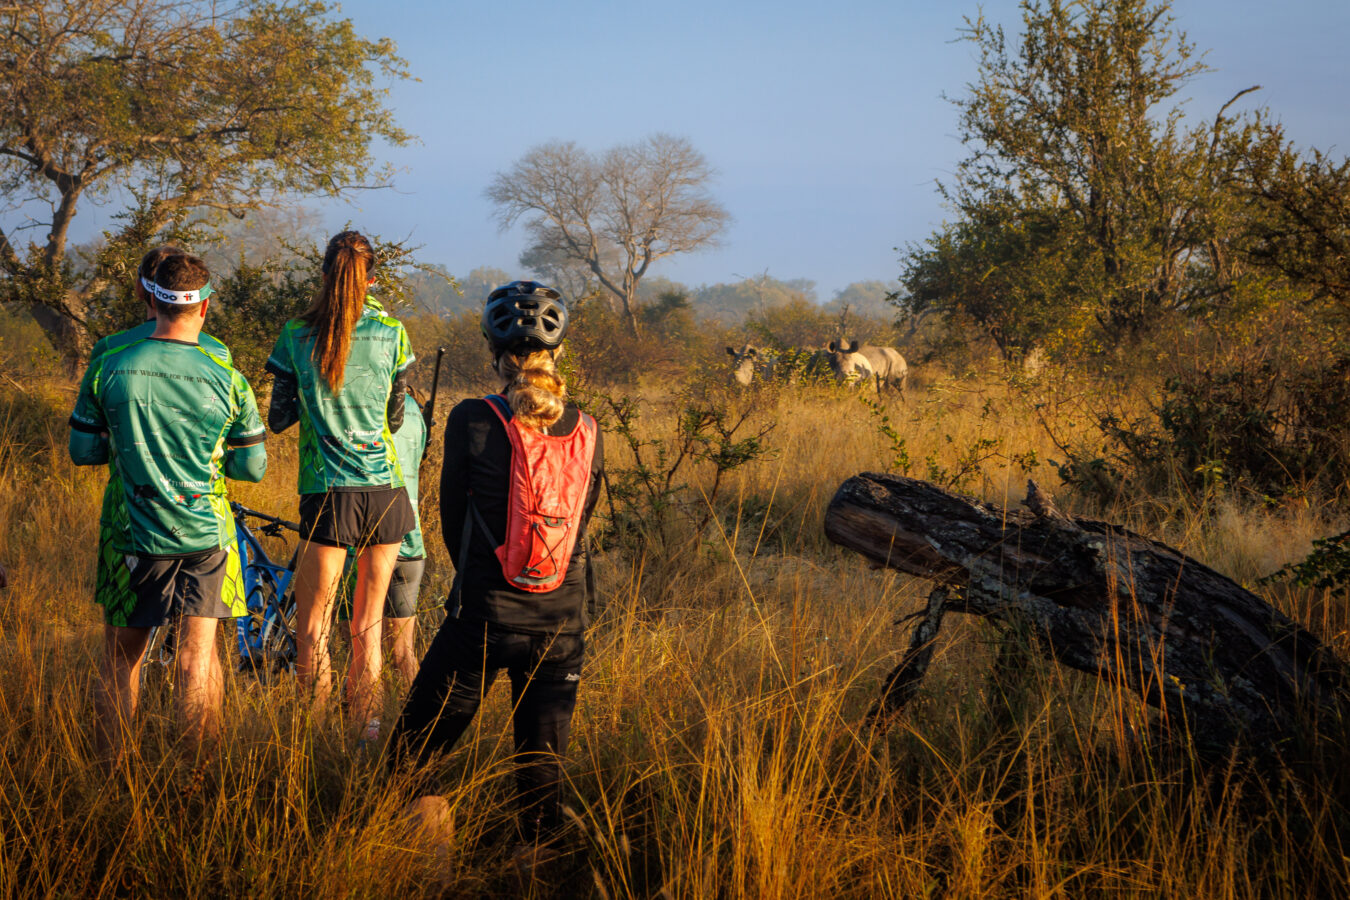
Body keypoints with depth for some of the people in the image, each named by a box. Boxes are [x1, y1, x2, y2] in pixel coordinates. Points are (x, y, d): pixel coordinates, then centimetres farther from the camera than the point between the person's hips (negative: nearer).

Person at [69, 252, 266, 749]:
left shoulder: (108, 365, -7)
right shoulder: (227, 380, -8)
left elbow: (82, 450, 1)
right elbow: (252, 467, 1)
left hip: (137, 537, 1)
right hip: (206, 535, 0)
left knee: (122, 655, 13)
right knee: (198, 651, 5)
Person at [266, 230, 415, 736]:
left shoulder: (297, 334, -3)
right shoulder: (391, 332, -1)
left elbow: (278, 419, 3)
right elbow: (396, 419, 6)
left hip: (328, 494, -2)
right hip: (385, 491, 2)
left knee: (312, 630, 6)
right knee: (368, 626, 11)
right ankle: (362, 728, 18)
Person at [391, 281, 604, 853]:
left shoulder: (473, 421, -11)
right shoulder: (587, 431, -1)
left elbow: (452, 513, 1)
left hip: (485, 615, -3)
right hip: (562, 623, 4)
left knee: (415, 751, 10)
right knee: (543, 763, 12)